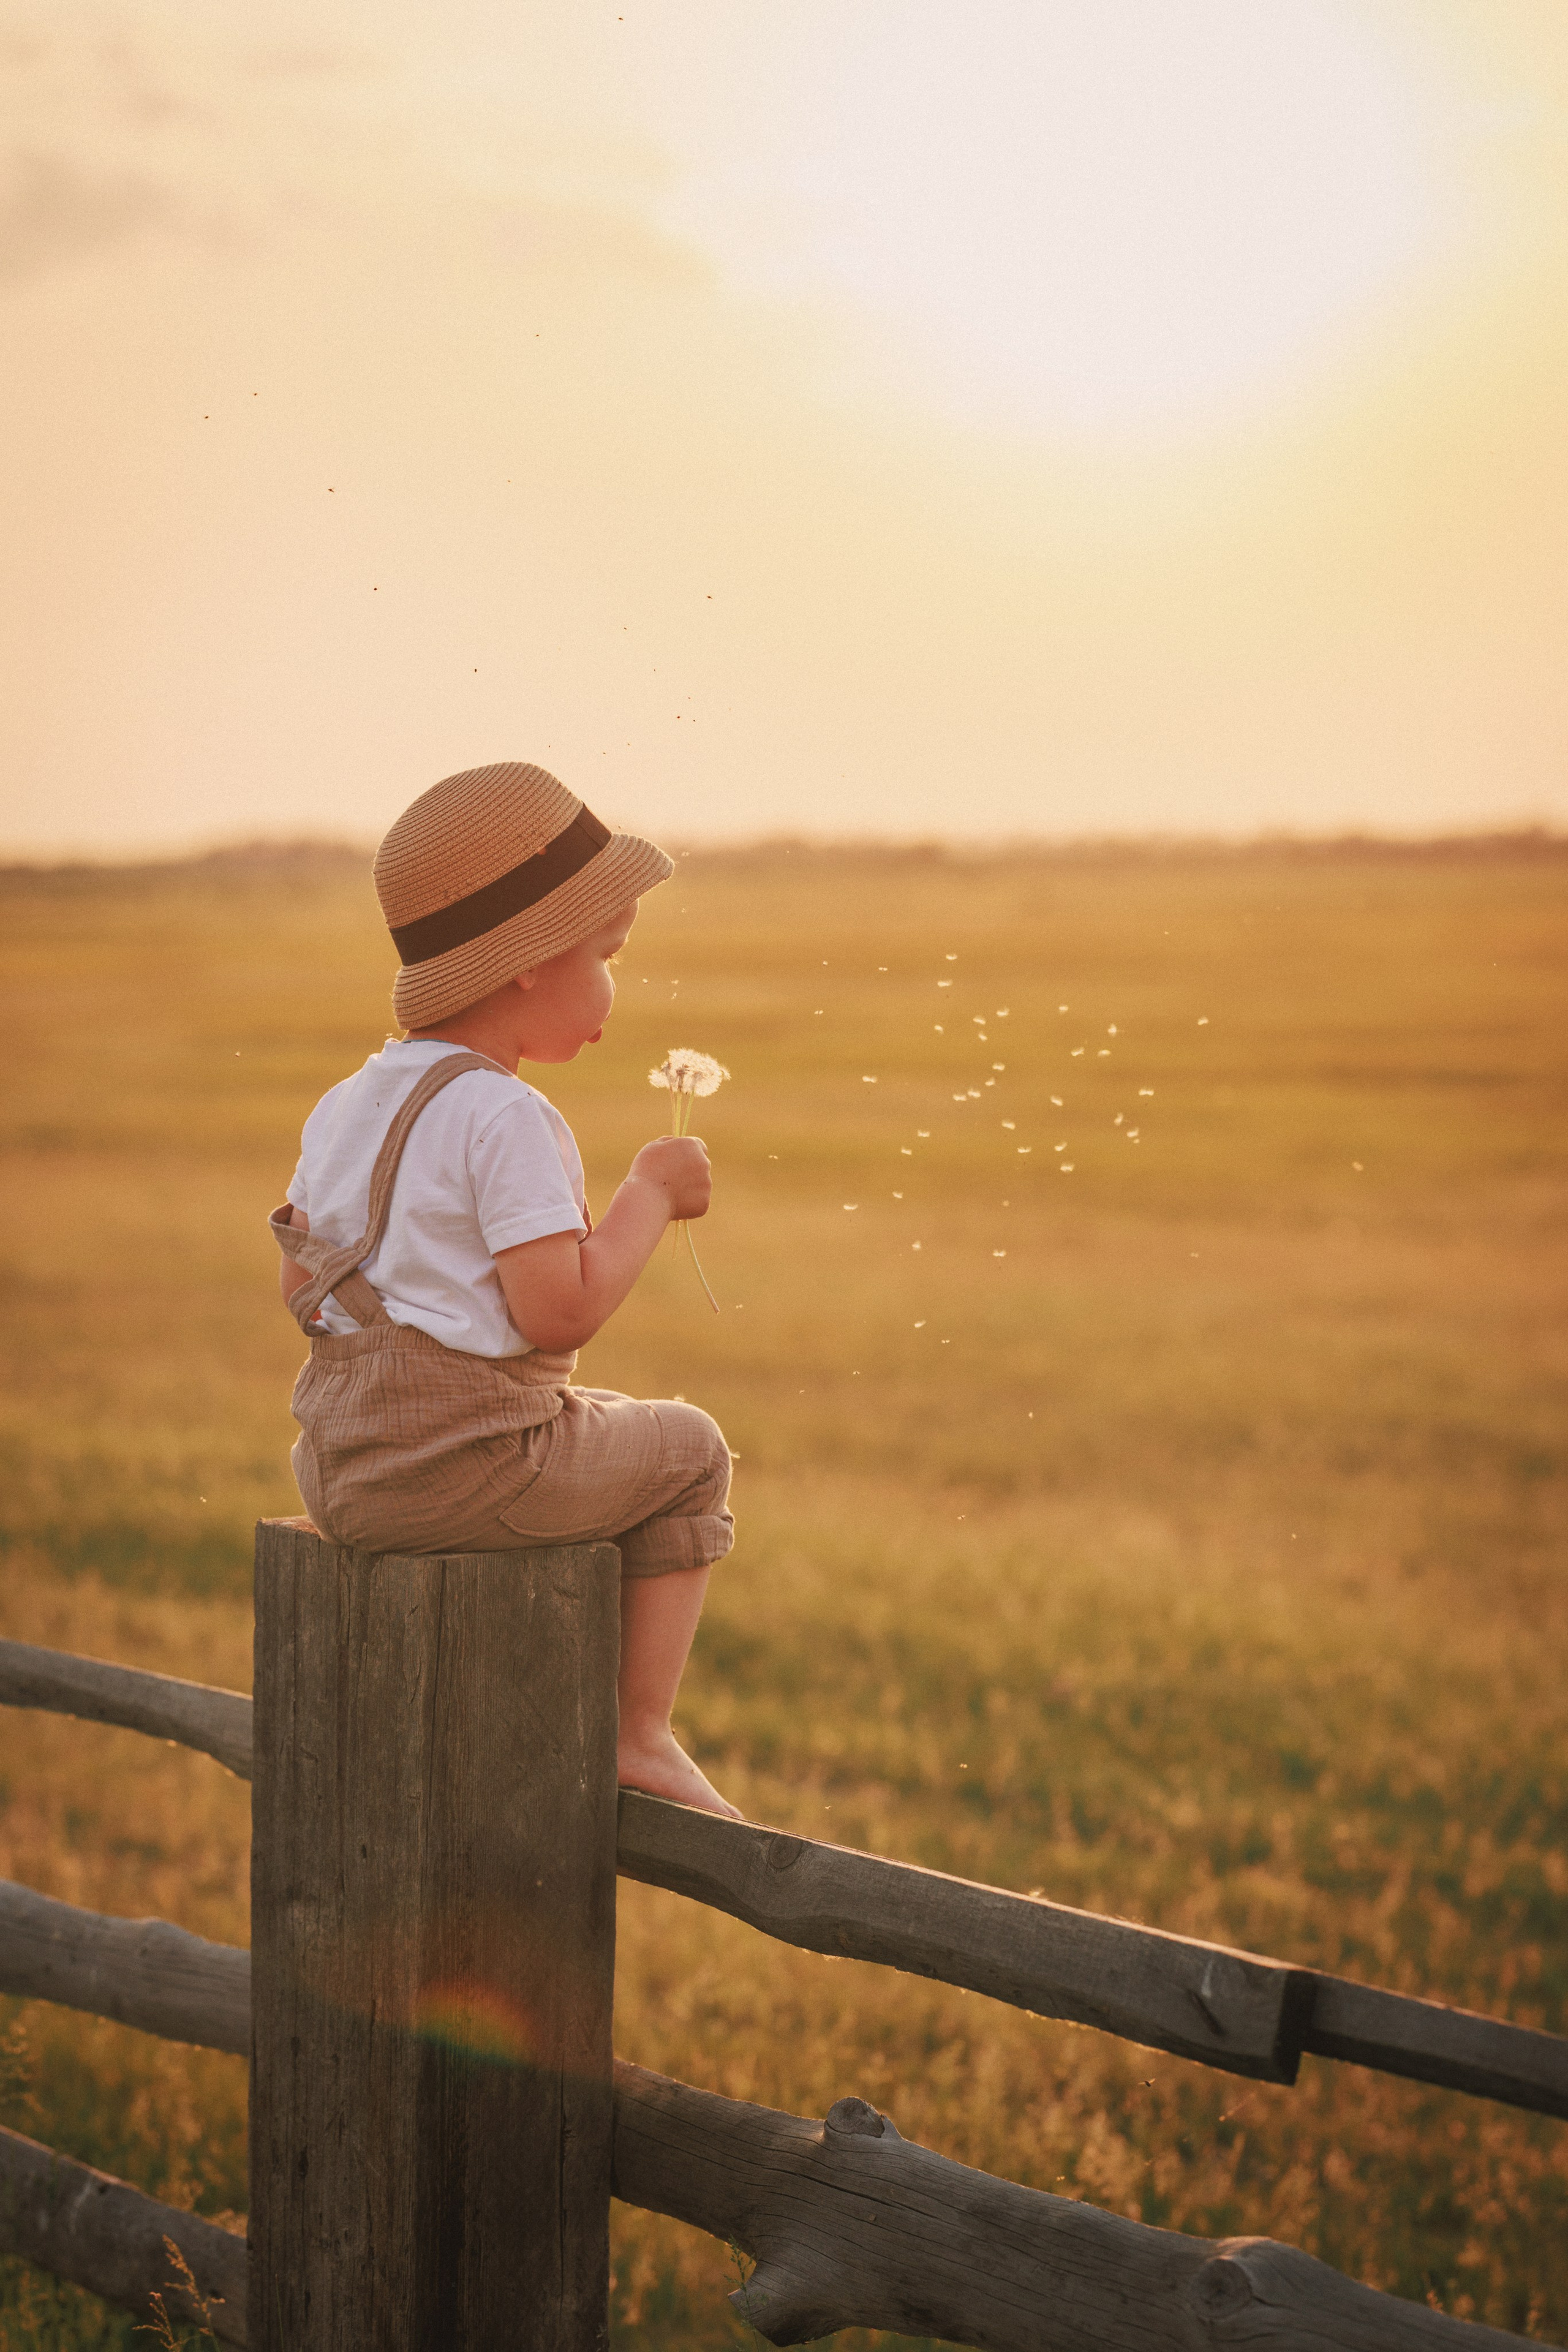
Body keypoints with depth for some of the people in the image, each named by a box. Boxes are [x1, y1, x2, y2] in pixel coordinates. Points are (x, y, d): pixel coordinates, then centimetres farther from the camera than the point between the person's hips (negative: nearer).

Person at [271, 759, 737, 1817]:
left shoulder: (345, 1105, 11)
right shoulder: (508, 1118, -17)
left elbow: (302, 1278, 16)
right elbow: (562, 1310, -22)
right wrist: (651, 1193, -11)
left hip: (338, 1472, 9)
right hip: (463, 1468, -9)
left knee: (606, 1426, 34)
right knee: (688, 1451, 11)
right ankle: (641, 1736, 11)